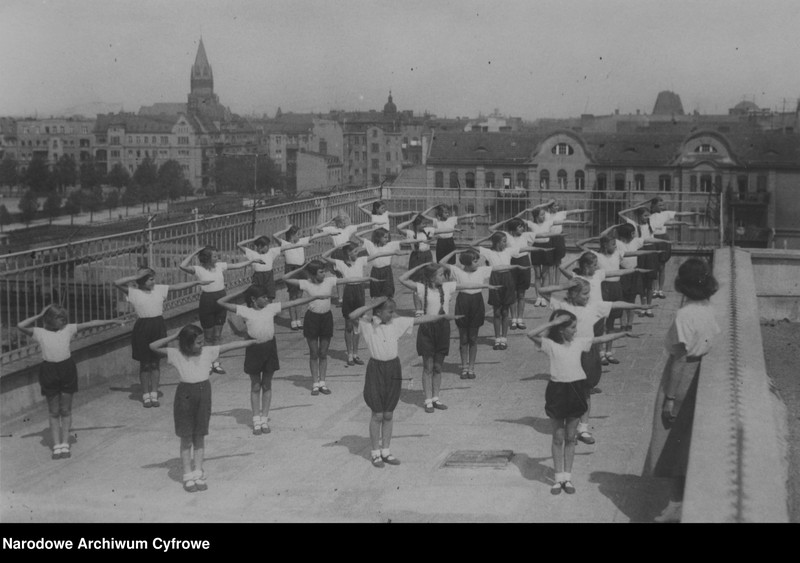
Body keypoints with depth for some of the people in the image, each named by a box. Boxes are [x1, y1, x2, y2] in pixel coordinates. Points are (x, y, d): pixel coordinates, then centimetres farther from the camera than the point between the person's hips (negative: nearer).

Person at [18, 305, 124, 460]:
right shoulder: (40, 333, 4)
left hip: (67, 369, 1)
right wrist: (39, 316, 1)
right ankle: (56, 446, 10)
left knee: (66, 411, 6)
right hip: (49, 370, -1)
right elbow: (20, 326, -8)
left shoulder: (68, 329, 8)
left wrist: (112, 321, 6)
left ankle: (65, 444, 13)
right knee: (54, 413, 6)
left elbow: (90, 324, 7)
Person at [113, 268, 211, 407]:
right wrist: (136, 277, -13)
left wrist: (198, 282, 10)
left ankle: (154, 395, 16)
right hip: (143, 328, -3)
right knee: (145, 364, 4)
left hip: (158, 327, 3)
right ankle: (146, 396, 14)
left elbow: (177, 286, 10)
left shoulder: (159, 289, 7)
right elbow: (117, 283, -15)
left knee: (156, 362, 8)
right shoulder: (133, 292, -4)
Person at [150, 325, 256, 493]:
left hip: (204, 394, 3)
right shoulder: (177, 355, -7)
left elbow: (231, 346, -1)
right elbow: (153, 347, -14)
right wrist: (173, 337, -16)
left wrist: (255, 341, -1)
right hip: (185, 396, -3)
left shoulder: (208, 352, -1)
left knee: (199, 438, 11)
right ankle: (188, 476, 14)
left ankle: (198, 475, 19)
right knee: (186, 439, 5)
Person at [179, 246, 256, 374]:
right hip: (207, 301, -4)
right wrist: (195, 253, -20)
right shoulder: (199, 269, -11)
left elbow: (238, 265, 7)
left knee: (217, 335, 10)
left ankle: (215, 362, 19)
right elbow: (183, 266, -25)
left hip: (221, 299, 4)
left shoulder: (220, 266, 2)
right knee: (208, 336, 5)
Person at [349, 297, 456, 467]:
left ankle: (385, 451, 23)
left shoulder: (397, 323, 2)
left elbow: (420, 319, 4)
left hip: (393, 368, 4)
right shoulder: (368, 324, -9)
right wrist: (372, 304, -24)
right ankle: (375, 453, 15)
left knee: (388, 415, 11)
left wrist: (443, 316, 4)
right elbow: (352, 316, -27)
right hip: (376, 368, -4)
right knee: (377, 415, 2)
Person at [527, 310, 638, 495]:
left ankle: (567, 477, 19)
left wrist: (623, 334, 7)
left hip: (576, 389, 3)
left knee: (570, 437, 10)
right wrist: (553, 323, -24)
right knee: (558, 438, 7)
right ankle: (558, 478, 16)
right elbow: (531, 334, -23)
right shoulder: (550, 344, -8)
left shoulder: (579, 342, 4)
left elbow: (601, 339, 10)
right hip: (557, 390, -3)